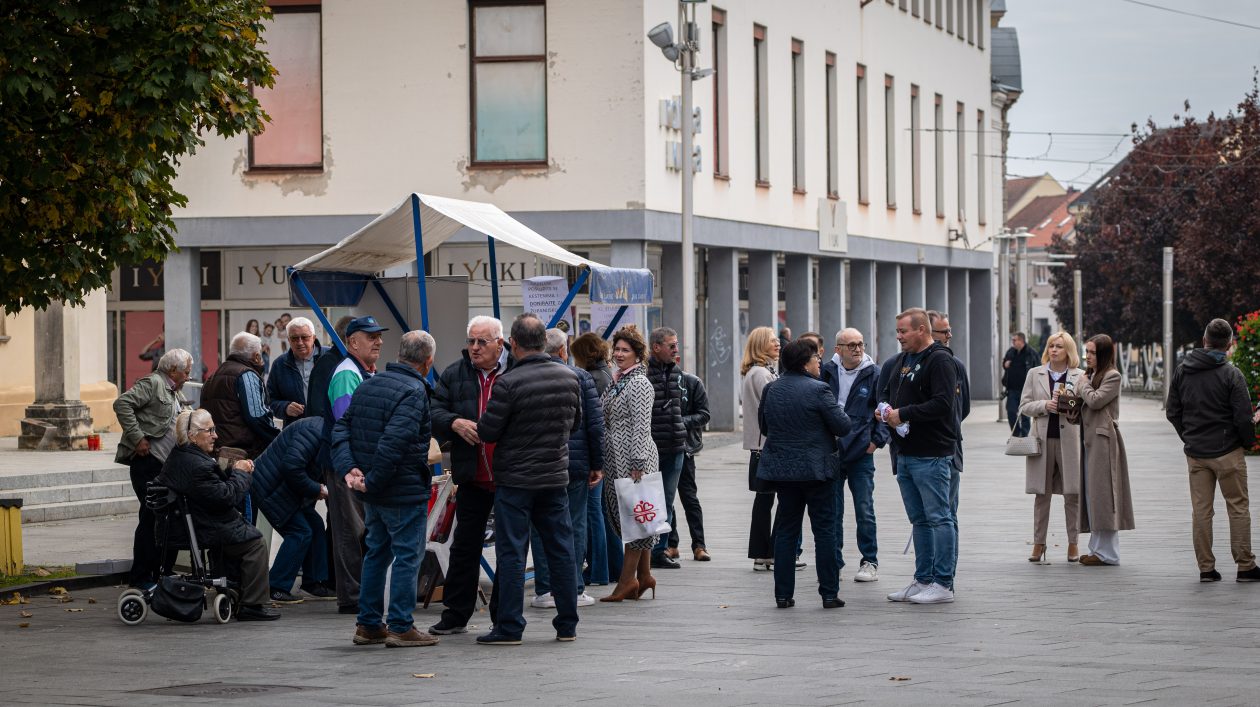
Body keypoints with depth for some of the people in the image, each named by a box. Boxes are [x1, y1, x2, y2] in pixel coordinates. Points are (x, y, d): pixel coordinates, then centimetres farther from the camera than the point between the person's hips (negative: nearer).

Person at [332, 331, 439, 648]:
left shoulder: (369, 385, 10)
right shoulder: (413, 392, -17)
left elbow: (342, 429, 7)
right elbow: (394, 441, -27)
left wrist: (348, 468, -4)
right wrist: (372, 480, -20)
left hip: (373, 492, 8)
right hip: (405, 491, -8)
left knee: (376, 553, 17)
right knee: (407, 556, 0)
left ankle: (368, 624, 21)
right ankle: (400, 627, 1)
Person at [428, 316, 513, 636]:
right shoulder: (454, 375, 5)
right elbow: (434, 411, 3)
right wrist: (455, 423, -17)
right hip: (472, 477, 3)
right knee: (465, 545, 9)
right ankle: (455, 615, 17)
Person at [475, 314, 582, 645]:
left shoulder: (509, 384, -17)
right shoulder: (570, 378, 2)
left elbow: (487, 431, -13)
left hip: (515, 480, -5)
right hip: (556, 477, 5)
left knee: (511, 552, 0)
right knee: (561, 549, 10)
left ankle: (509, 627, 1)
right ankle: (567, 624, 15)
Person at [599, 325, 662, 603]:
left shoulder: (639, 384, -11)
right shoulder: (617, 382, 16)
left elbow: (641, 426, -17)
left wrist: (637, 464, -21)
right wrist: (602, 463, 19)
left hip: (633, 459, -9)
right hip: (616, 460, 9)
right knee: (621, 515, 10)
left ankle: (628, 579, -3)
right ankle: (644, 575, 15)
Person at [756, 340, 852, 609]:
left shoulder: (770, 390, 4)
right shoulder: (818, 390, -14)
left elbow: (763, 426, 16)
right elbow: (843, 426, -12)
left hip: (781, 469, 5)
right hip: (816, 470, -5)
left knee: (785, 531, 10)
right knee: (825, 531, 3)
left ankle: (783, 594, 9)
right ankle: (829, 593, 3)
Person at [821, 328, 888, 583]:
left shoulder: (873, 374, -2)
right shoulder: (827, 372, 2)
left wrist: (877, 440, -6)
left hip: (861, 453, -2)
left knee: (865, 511, 1)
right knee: (832, 512, 5)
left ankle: (870, 562, 10)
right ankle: (834, 562, 13)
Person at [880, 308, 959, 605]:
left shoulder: (940, 360, -12)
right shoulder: (903, 360, 17)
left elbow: (942, 403, -22)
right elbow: (888, 394, 27)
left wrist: (904, 414, -18)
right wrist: (884, 409, 4)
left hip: (931, 455, -9)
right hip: (905, 453, 9)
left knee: (938, 517, -6)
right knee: (919, 520, 14)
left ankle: (943, 584, -3)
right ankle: (923, 580, 20)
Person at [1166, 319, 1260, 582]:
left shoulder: (1182, 371, 3)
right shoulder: (1231, 375, -12)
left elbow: (1173, 412, 7)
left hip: (1195, 452, 4)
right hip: (1227, 452, -4)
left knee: (1201, 511, 8)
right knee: (1238, 508, 5)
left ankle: (1205, 568, 8)